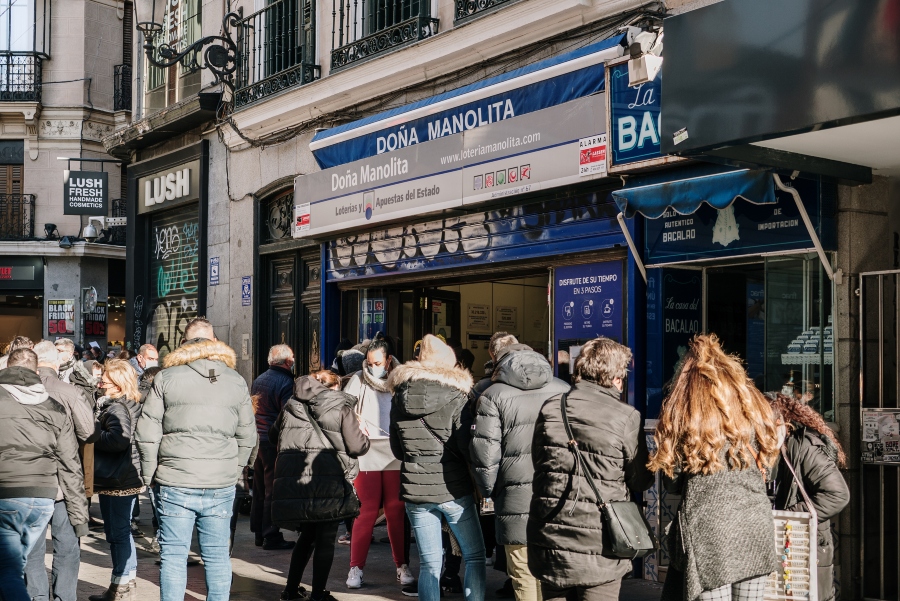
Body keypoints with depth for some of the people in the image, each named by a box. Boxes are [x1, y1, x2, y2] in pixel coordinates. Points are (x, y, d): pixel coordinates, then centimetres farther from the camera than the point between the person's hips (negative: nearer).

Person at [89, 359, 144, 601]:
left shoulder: (116, 408, -17)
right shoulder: (132, 405, 12)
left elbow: (119, 439, -31)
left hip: (116, 480, -10)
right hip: (129, 478, 10)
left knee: (117, 533, -1)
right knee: (122, 531, 17)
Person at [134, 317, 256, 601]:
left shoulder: (166, 378, 1)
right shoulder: (236, 381, 8)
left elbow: (147, 433, -1)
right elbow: (247, 437, 11)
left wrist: (150, 475, 9)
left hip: (174, 482, -2)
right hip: (221, 485, 2)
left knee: (173, 555, 5)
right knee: (217, 555, 10)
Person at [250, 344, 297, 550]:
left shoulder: (259, 380, 13)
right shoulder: (286, 382, -13)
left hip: (258, 439, 8)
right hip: (275, 441, -8)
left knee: (259, 489, 15)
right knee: (273, 490, -3)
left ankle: (259, 533, 22)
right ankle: (271, 536, 0)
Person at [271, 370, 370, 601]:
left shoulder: (292, 406, 13)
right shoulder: (340, 408, 0)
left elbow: (273, 435, 24)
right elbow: (357, 446, -5)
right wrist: (364, 436, 16)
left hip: (294, 483, 5)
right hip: (329, 484, -5)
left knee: (307, 536, 21)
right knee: (326, 539, 7)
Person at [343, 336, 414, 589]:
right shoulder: (358, 380, 3)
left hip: (395, 452, 1)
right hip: (366, 452, -1)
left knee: (396, 510, 5)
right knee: (366, 510, -1)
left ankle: (402, 565, 14)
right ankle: (356, 567, 7)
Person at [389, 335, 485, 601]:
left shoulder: (400, 400, 5)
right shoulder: (456, 397, -8)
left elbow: (397, 450, 13)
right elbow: (467, 447, -12)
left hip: (415, 490, 4)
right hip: (453, 490, -3)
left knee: (429, 563, 9)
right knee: (475, 556, 10)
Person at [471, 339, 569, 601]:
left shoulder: (492, 396, 2)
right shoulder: (564, 391, 11)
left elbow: (485, 452, -4)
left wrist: (489, 491, 10)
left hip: (517, 498, -3)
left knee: (524, 578, 5)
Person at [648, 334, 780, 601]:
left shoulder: (682, 411, -2)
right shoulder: (752, 403, 7)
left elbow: (673, 482, 1)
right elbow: (766, 460, 15)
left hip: (708, 527, -3)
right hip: (755, 524, 4)